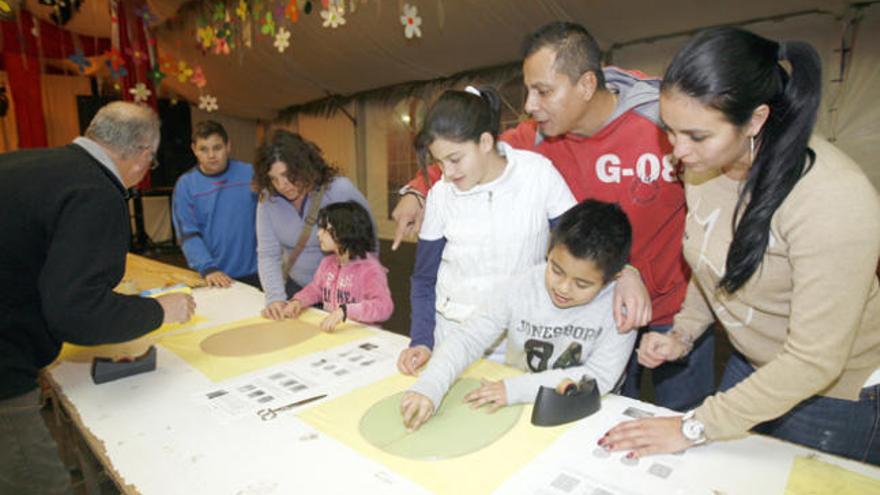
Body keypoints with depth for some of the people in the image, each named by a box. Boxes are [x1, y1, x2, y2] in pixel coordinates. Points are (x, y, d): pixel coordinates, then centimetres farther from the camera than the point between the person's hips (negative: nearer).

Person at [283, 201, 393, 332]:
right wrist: (297, 301, 4)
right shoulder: (327, 262, 7)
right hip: (329, 332, 6)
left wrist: (344, 311, -38)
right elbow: (315, 289, 24)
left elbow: (384, 307, -29)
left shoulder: (370, 269, -17)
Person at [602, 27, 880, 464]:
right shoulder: (706, 163, -12)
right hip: (749, 369, 6)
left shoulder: (833, 200, -32)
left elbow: (814, 362, -28)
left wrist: (694, 428, -24)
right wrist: (683, 333, -7)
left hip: (834, 394, -5)